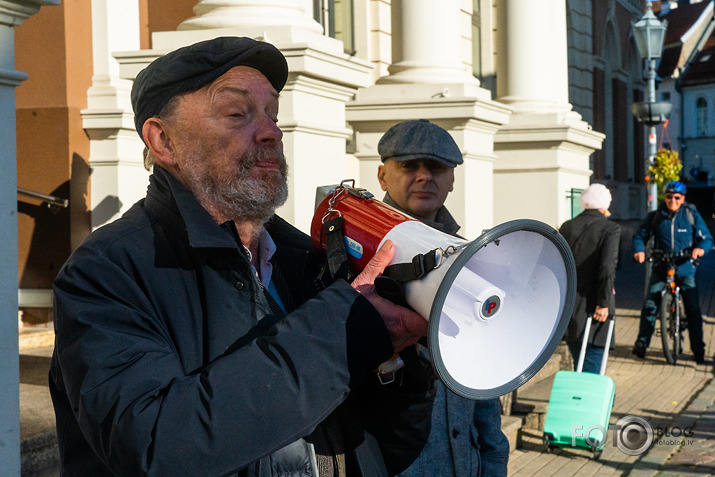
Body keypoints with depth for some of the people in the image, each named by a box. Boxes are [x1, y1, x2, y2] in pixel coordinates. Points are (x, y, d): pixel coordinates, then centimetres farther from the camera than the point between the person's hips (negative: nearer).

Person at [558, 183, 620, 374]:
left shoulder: (567, 227, 10)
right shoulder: (610, 229, -6)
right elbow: (607, 267, -17)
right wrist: (604, 303, -14)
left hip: (567, 306, 6)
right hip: (592, 307, -6)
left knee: (579, 364, 17)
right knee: (592, 366, -4)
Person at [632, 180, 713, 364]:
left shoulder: (692, 215, 3)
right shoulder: (654, 217, 4)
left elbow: (706, 238, 2)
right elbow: (640, 235, 8)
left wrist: (701, 248, -21)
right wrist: (639, 250, -13)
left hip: (685, 270, -1)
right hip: (660, 269, 1)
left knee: (693, 309, -3)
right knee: (649, 305, -10)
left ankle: (698, 349, 7)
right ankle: (642, 343, 3)